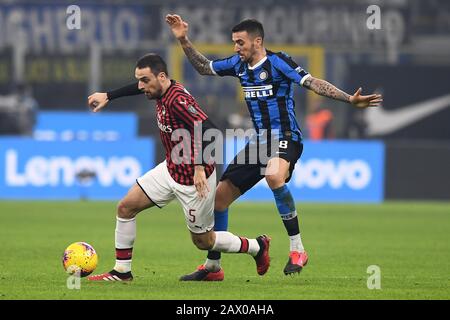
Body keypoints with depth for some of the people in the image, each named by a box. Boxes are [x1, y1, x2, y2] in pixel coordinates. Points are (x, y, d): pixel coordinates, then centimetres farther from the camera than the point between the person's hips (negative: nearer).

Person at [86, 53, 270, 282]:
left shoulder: (178, 100, -29)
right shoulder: (162, 91, -2)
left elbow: (207, 130, -36)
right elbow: (140, 88, 22)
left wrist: (200, 167, -40)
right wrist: (108, 96, 27)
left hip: (193, 179, -9)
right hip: (170, 169, 9)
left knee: (203, 241, 6)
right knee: (126, 208, 3)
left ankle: (257, 247, 29)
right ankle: (122, 272, 13)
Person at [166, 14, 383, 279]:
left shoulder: (277, 61, -12)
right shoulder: (239, 64, 9)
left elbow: (312, 83, -20)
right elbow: (204, 67, 24)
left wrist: (350, 99, -30)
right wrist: (184, 40, 14)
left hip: (285, 138, -8)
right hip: (259, 141, 8)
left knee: (274, 176, -39)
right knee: (220, 195, 5)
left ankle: (297, 250, -29)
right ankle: (213, 265, 20)